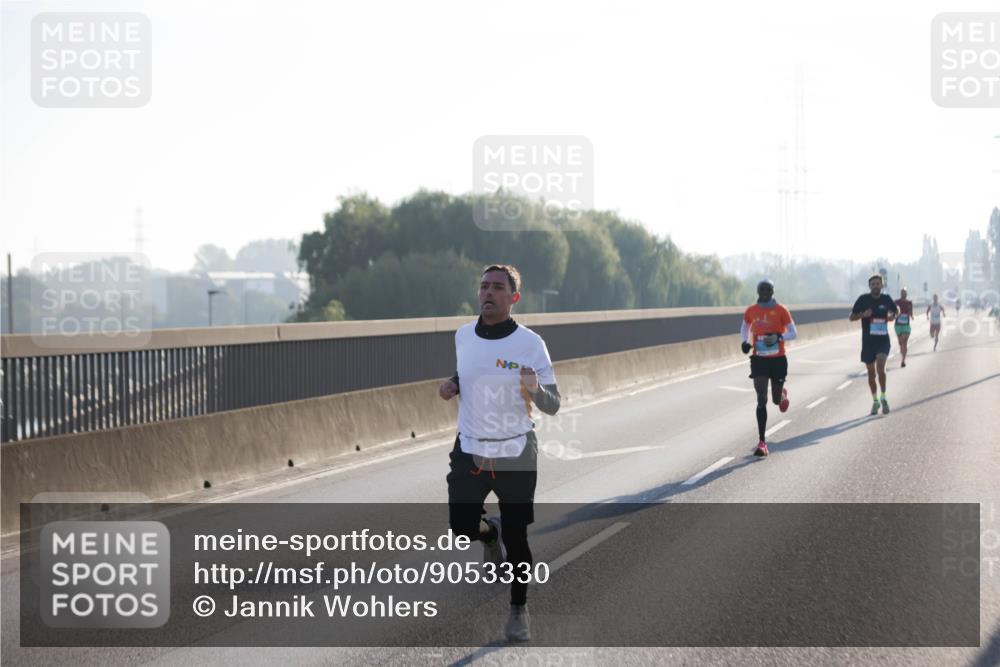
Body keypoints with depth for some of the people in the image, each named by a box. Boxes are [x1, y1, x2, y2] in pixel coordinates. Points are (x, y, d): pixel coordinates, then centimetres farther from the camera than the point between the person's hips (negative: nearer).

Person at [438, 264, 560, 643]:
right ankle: (490, 533, 33)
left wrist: (536, 390, -32)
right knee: (461, 526, -5)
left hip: (516, 454, -3)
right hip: (469, 450, 3)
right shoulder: (462, 336, 0)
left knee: (516, 537, 2)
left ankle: (519, 610, 25)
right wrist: (452, 384, -1)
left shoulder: (529, 343, -12)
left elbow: (553, 406, -10)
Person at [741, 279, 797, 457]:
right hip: (759, 360, 1)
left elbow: (793, 333, -5)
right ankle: (762, 442, -11)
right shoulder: (751, 311, 0)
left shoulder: (781, 311, -7)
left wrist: (778, 337, -24)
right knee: (761, 400, -10)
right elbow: (744, 328, 18)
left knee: (776, 400, 11)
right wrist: (744, 342, -1)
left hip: (778, 360, -1)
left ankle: (783, 394, 52)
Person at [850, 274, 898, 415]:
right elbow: (851, 317, 2)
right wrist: (863, 314, -18)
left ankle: (883, 398, -8)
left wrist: (892, 316, -3)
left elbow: (895, 310, 20)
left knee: (880, 366, -22)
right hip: (868, 341, 1)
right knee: (871, 372, 9)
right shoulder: (863, 299, -4)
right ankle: (875, 401, 25)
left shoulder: (886, 299, 1)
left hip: (883, 340, -1)